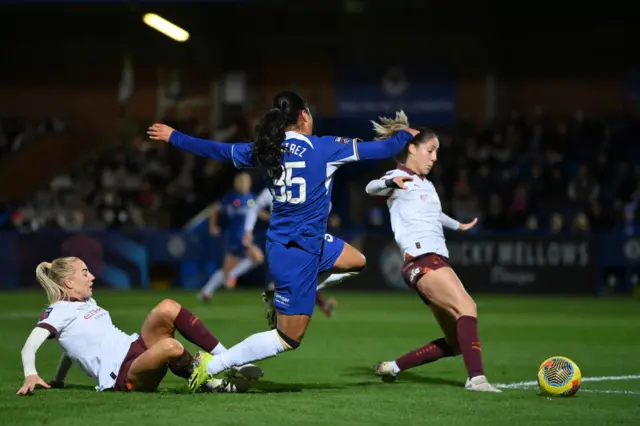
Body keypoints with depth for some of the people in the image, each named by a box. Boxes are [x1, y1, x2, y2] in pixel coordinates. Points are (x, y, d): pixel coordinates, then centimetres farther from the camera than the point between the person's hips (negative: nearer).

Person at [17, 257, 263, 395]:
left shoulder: (87, 304, 23)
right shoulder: (58, 312, -2)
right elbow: (29, 347, -16)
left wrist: (58, 380, 29)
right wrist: (30, 375, -35)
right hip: (124, 377, -9)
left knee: (167, 308, -16)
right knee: (169, 346, -39)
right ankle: (215, 384, -21)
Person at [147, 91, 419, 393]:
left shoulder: (266, 150, 1)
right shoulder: (324, 148, -13)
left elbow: (217, 150, 12)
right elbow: (379, 150, -7)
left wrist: (173, 137, 26)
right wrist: (405, 136, 15)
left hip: (279, 242, 8)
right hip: (299, 252, -8)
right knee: (288, 339, -2)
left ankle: (280, 295, 24)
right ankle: (212, 366, -9)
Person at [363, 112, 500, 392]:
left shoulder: (426, 185, 26)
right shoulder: (399, 179, 0)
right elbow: (371, 188, -21)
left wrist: (458, 226, 59)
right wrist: (391, 182, -42)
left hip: (438, 260, 9)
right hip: (422, 260, -9)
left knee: (455, 343, 5)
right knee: (466, 306, -30)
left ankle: (392, 367, 17)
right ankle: (476, 378, -41)